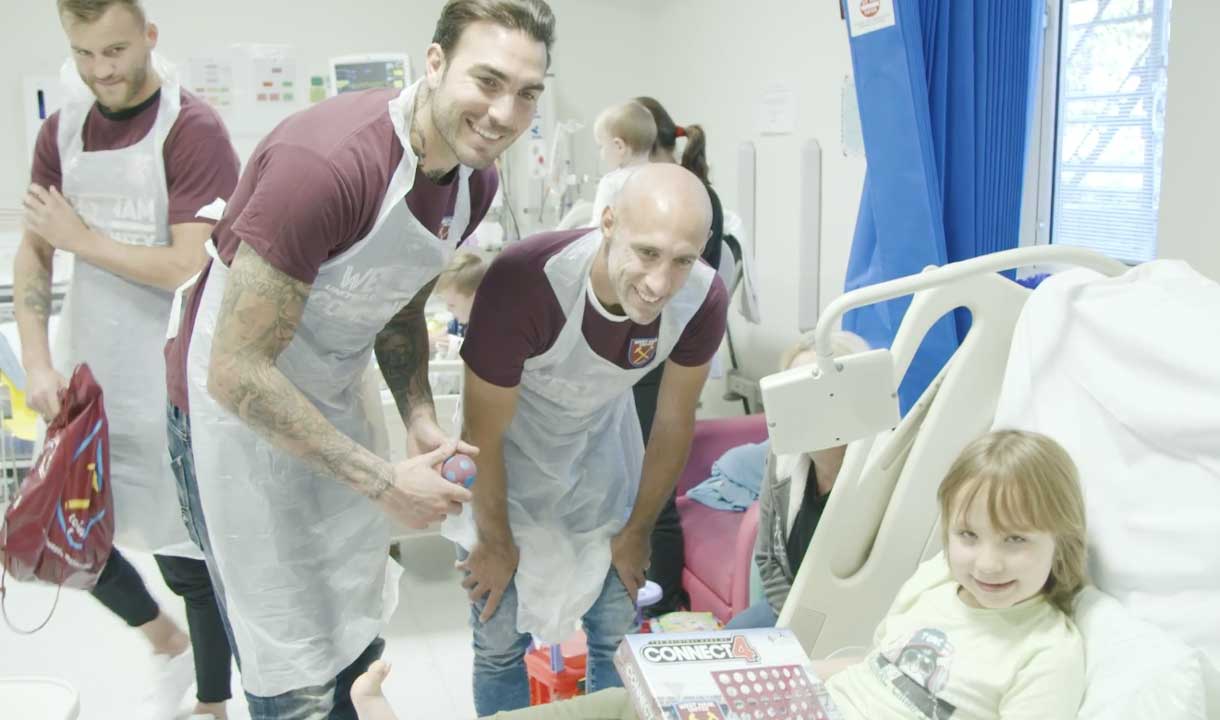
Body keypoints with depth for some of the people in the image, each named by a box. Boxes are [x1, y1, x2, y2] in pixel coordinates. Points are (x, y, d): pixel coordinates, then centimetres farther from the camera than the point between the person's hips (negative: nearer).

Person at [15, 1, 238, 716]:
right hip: (89, 375, 6)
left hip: (172, 382, -6)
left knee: (186, 556, 4)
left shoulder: (192, 130, -13)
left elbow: (190, 268, -20)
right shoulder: (62, 130, 6)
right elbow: (33, 254, 9)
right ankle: (167, 641, 40)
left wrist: (82, 238, -10)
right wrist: (39, 365, -2)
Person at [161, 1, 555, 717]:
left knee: (359, 649, 19)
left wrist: (421, 419, -7)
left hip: (335, 406, 8)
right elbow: (236, 372, -30)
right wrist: (383, 481, -26)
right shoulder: (325, 163, -33)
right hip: (239, 410, -7)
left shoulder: (475, 180, -5)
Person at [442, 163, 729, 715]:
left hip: (601, 447, 3)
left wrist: (637, 533, 4)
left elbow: (673, 424, -7)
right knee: (500, 640, 3)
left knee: (619, 632, 8)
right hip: (507, 457, -3)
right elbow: (484, 435, -22)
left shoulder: (703, 299, -25)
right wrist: (495, 542, -9)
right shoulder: (523, 282, -38)